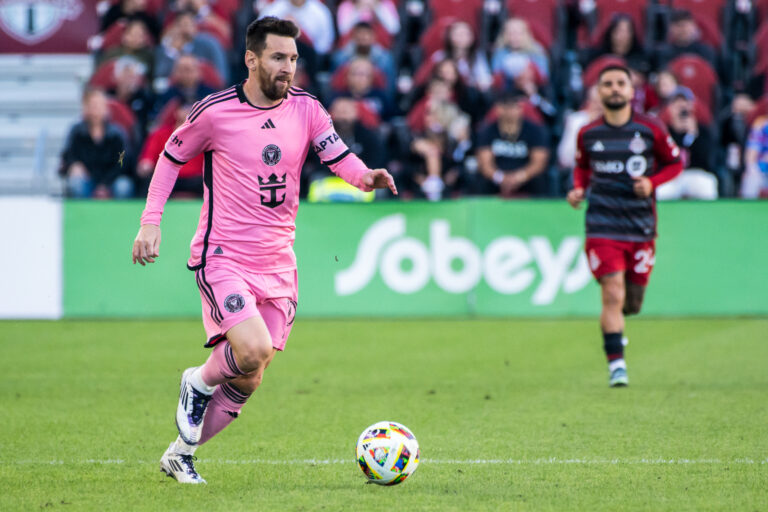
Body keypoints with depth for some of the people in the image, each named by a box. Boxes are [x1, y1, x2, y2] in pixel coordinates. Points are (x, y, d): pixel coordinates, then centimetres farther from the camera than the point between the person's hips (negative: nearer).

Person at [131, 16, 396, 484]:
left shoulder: (306, 109, 2)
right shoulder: (215, 112, -8)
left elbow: (340, 157, -5)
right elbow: (171, 157, 6)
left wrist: (366, 176, -28)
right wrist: (151, 222, -1)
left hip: (278, 264, 5)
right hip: (222, 257, -5)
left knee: (247, 381, 6)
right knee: (253, 350, -26)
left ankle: (180, 455, 23)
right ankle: (199, 383, 7)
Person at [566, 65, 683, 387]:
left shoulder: (650, 130, -1)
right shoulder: (588, 134, 3)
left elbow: (675, 163, 10)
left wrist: (652, 182, -8)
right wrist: (579, 189, 1)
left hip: (641, 225, 1)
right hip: (602, 224, -1)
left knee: (632, 302, 7)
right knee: (613, 294, -14)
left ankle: (614, 324, 43)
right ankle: (616, 365, -7)